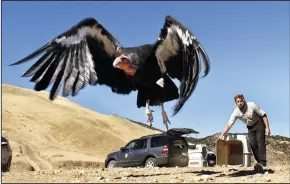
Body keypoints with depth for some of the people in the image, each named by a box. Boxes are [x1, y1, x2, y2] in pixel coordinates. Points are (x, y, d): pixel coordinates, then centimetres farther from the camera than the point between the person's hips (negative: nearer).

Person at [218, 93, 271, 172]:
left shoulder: (252, 105, -26)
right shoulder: (236, 112, -19)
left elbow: (263, 115, -18)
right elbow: (229, 124, -24)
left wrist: (267, 128, -23)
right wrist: (222, 135, -36)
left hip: (259, 124, -4)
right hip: (250, 127, 4)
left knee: (260, 141, -20)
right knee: (253, 144, -7)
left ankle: (262, 162, -27)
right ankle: (259, 162, 1)